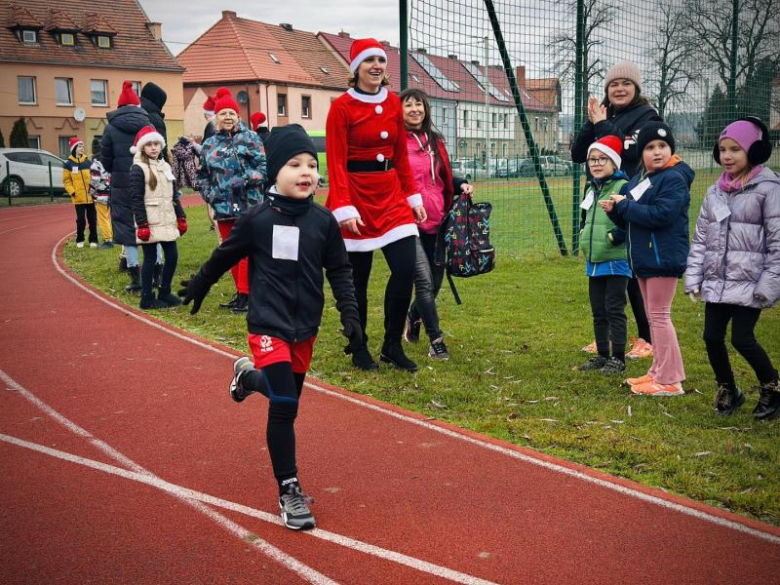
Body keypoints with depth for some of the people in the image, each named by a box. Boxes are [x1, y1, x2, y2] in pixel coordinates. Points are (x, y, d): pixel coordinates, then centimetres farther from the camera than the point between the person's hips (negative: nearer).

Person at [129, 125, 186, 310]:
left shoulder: (165, 166, 13)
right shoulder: (138, 169, -8)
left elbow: (174, 195, 17)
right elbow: (136, 199, -13)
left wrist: (181, 217, 12)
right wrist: (142, 225, -18)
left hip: (167, 222, 7)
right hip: (150, 223, -6)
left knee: (172, 256, 6)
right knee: (150, 259, -1)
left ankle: (164, 292, 21)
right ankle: (147, 298, 8)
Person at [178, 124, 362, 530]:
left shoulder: (324, 221, -2)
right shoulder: (257, 219, -9)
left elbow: (339, 271, 5)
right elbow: (226, 255, 7)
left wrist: (350, 315, -3)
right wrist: (198, 287, 20)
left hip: (305, 327, 4)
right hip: (268, 325, -4)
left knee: (287, 396, 17)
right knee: (285, 405, -12)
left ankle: (249, 375, 50)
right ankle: (288, 491, 0)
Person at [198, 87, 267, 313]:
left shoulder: (250, 138, -1)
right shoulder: (209, 145, 12)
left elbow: (264, 166, -7)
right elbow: (203, 175, 18)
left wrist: (245, 180, -18)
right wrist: (209, 195, 4)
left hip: (248, 205, -5)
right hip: (223, 208, 5)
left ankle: (246, 294, 0)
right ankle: (241, 293, 23)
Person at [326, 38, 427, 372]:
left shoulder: (394, 104, 9)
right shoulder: (342, 107, -7)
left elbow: (401, 155, 14)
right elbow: (336, 162, -12)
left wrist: (413, 196, 9)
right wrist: (343, 208, -20)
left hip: (391, 195, 5)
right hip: (356, 195, -5)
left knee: (405, 268, -4)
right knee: (358, 277, 4)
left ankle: (392, 347, 12)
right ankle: (359, 350, 20)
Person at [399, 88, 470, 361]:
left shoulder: (435, 141, 13)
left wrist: (462, 185, 4)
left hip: (436, 221, 6)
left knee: (435, 281, 11)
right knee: (424, 280, -11)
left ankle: (413, 318, 39)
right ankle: (436, 340, -1)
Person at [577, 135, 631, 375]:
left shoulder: (622, 187, -12)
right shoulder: (592, 189, 14)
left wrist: (615, 236, -24)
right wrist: (584, 236, 11)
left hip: (615, 261, -8)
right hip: (593, 262, 8)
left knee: (614, 310, -2)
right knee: (598, 311, 14)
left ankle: (618, 358, 7)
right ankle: (602, 355, 25)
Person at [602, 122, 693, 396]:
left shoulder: (674, 179, -13)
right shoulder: (637, 181, 13)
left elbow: (662, 214, -26)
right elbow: (629, 221, 17)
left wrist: (625, 206, -18)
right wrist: (614, 210, -4)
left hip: (664, 258, -9)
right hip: (644, 258, 9)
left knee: (659, 315, -6)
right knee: (653, 316, 15)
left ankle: (669, 381, -1)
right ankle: (658, 372, 25)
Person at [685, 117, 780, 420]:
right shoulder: (715, 191, 10)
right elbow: (701, 238, 12)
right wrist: (694, 278, 6)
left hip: (749, 283, -6)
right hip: (716, 282, 6)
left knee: (742, 338, -7)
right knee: (712, 337, 6)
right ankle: (728, 391, 28)